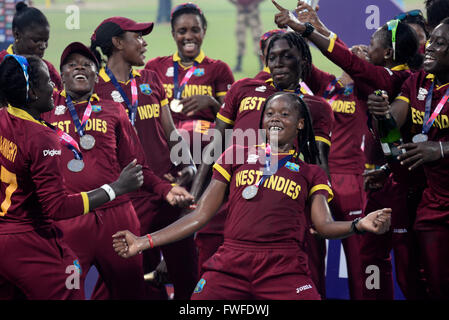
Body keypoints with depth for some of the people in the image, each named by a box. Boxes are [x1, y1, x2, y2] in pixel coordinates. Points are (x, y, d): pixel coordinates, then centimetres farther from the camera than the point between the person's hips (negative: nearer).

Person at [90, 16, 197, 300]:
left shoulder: (151, 80, 14)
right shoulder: (96, 87, -3)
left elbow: (171, 131, 15)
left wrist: (188, 164, -1)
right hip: (132, 196, -4)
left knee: (186, 268, 4)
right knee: (144, 273, 2)